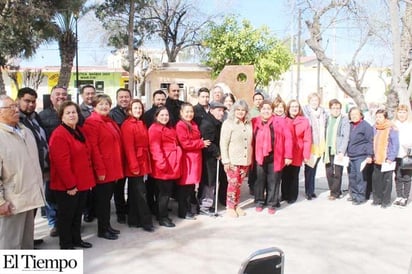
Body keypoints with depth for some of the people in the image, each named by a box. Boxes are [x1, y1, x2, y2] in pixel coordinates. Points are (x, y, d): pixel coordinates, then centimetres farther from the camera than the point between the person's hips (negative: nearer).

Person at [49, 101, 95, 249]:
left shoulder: (79, 132, 12)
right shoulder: (59, 135, -16)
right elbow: (62, 163, -21)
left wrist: (89, 179, 13)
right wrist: (70, 185, -20)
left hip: (82, 183, 9)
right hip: (66, 186, -8)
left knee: (78, 213, 19)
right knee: (66, 214, 6)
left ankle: (76, 239, 33)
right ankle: (66, 244, 19)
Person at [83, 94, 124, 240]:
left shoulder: (110, 122, 16)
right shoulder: (91, 122, -11)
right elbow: (93, 148, -18)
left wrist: (118, 166, 16)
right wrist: (100, 169, -21)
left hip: (113, 169, 8)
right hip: (103, 170, -8)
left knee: (108, 197, 16)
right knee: (102, 199, 1)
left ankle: (107, 225, 27)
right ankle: (102, 229, 12)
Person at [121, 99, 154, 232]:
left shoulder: (141, 124, 14)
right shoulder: (127, 125, -11)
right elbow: (129, 147, -16)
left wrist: (146, 162, 10)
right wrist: (134, 166, -19)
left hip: (142, 163, 8)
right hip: (134, 164, -8)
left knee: (134, 192, 13)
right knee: (140, 193, -6)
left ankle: (133, 220, 20)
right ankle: (146, 222, -1)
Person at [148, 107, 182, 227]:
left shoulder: (170, 129, 21)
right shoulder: (154, 129, -8)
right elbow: (155, 148, -17)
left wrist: (176, 163, 19)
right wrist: (162, 162, -24)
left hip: (172, 165, 9)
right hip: (163, 165, -9)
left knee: (167, 191, 12)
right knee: (165, 191, -5)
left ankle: (162, 215, 22)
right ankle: (163, 218, 4)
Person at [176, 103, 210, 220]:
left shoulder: (194, 124, 15)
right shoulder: (180, 126, -12)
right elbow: (184, 144, -19)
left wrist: (201, 143, 1)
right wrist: (201, 143, -11)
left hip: (195, 158, 8)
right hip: (186, 159, -8)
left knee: (192, 184, 15)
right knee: (184, 186, -2)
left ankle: (190, 208, 26)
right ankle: (183, 212, 7)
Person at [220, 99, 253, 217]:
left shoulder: (249, 124, 7)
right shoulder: (228, 123, -6)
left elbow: (250, 142, 13)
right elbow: (223, 143, -8)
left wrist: (251, 159, 8)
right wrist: (226, 161, -11)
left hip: (245, 160, 4)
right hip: (232, 160, -4)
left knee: (239, 184, 11)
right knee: (233, 184, -3)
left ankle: (236, 206, 23)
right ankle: (230, 207, 12)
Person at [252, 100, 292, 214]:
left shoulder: (280, 121, 0)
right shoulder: (254, 122, 4)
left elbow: (287, 138, -2)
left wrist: (288, 156, -7)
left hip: (275, 158, -1)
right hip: (259, 157, 1)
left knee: (273, 181, 7)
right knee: (260, 180, 10)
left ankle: (272, 204, 19)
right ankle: (259, 202, 24)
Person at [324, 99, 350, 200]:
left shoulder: (344, 120, -1)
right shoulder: (327, 119, 12)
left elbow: (346, 137, -7)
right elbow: (325, 135, 12)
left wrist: (341, 151, -15)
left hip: (338, 151, -4)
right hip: (328, 150, 4)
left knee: (337, 173, -3)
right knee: (329, 173, 4)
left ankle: (335, 193, 11)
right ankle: (336, 191, 19)